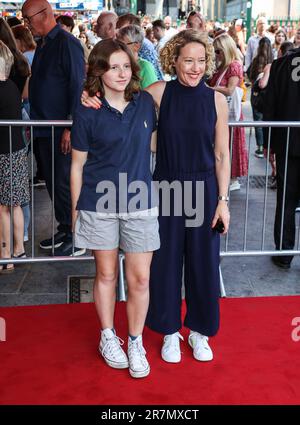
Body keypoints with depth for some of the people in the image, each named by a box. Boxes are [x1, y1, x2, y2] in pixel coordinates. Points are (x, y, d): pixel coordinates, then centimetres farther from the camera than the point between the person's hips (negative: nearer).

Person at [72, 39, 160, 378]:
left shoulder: (145, 102, 1)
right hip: (99, 205, -2)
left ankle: (136, 342, 24)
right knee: (106, 274, 12)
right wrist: (75, 210, 1)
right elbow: (77, 165, -1)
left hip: (139, 203, 2)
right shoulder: (87, 112, -6)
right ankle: (108, 337, 33)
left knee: (140, 277, 3)